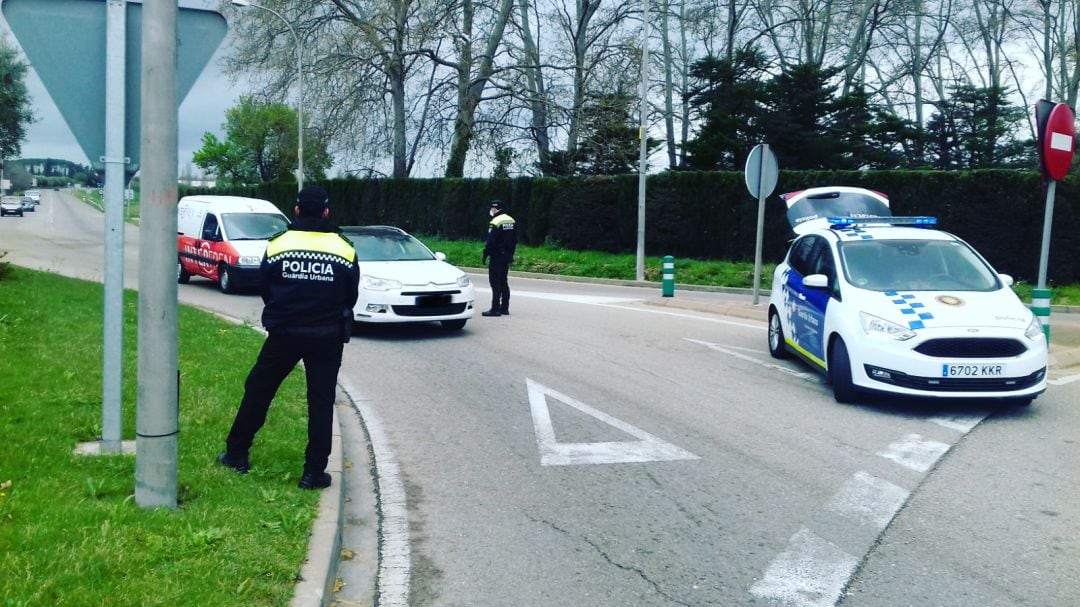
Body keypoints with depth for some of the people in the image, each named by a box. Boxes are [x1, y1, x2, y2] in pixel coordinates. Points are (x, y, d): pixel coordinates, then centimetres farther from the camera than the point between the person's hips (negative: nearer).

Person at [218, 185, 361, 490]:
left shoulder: (277, 245, -6)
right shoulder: (345, 250, -6)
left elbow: (264, 290, 4)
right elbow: (351, 296, 4)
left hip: (283, 334, 0)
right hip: (327, 337, 0)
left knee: (257, 390, 16)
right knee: (321, 402, 6)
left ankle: (236, 454, 25)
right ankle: (314, 472, 7)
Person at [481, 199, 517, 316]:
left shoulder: (495, 222, -15)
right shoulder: (511, 221, 11)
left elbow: (490, 242, -18)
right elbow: (515, 240, 15)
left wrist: (485, 255, -10)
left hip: (497, 256, -8)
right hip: (507, 256, 8)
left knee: (495, 282, -6)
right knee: (504, 282, 14)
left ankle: (495, 309, -8)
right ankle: (504, 308, 17)